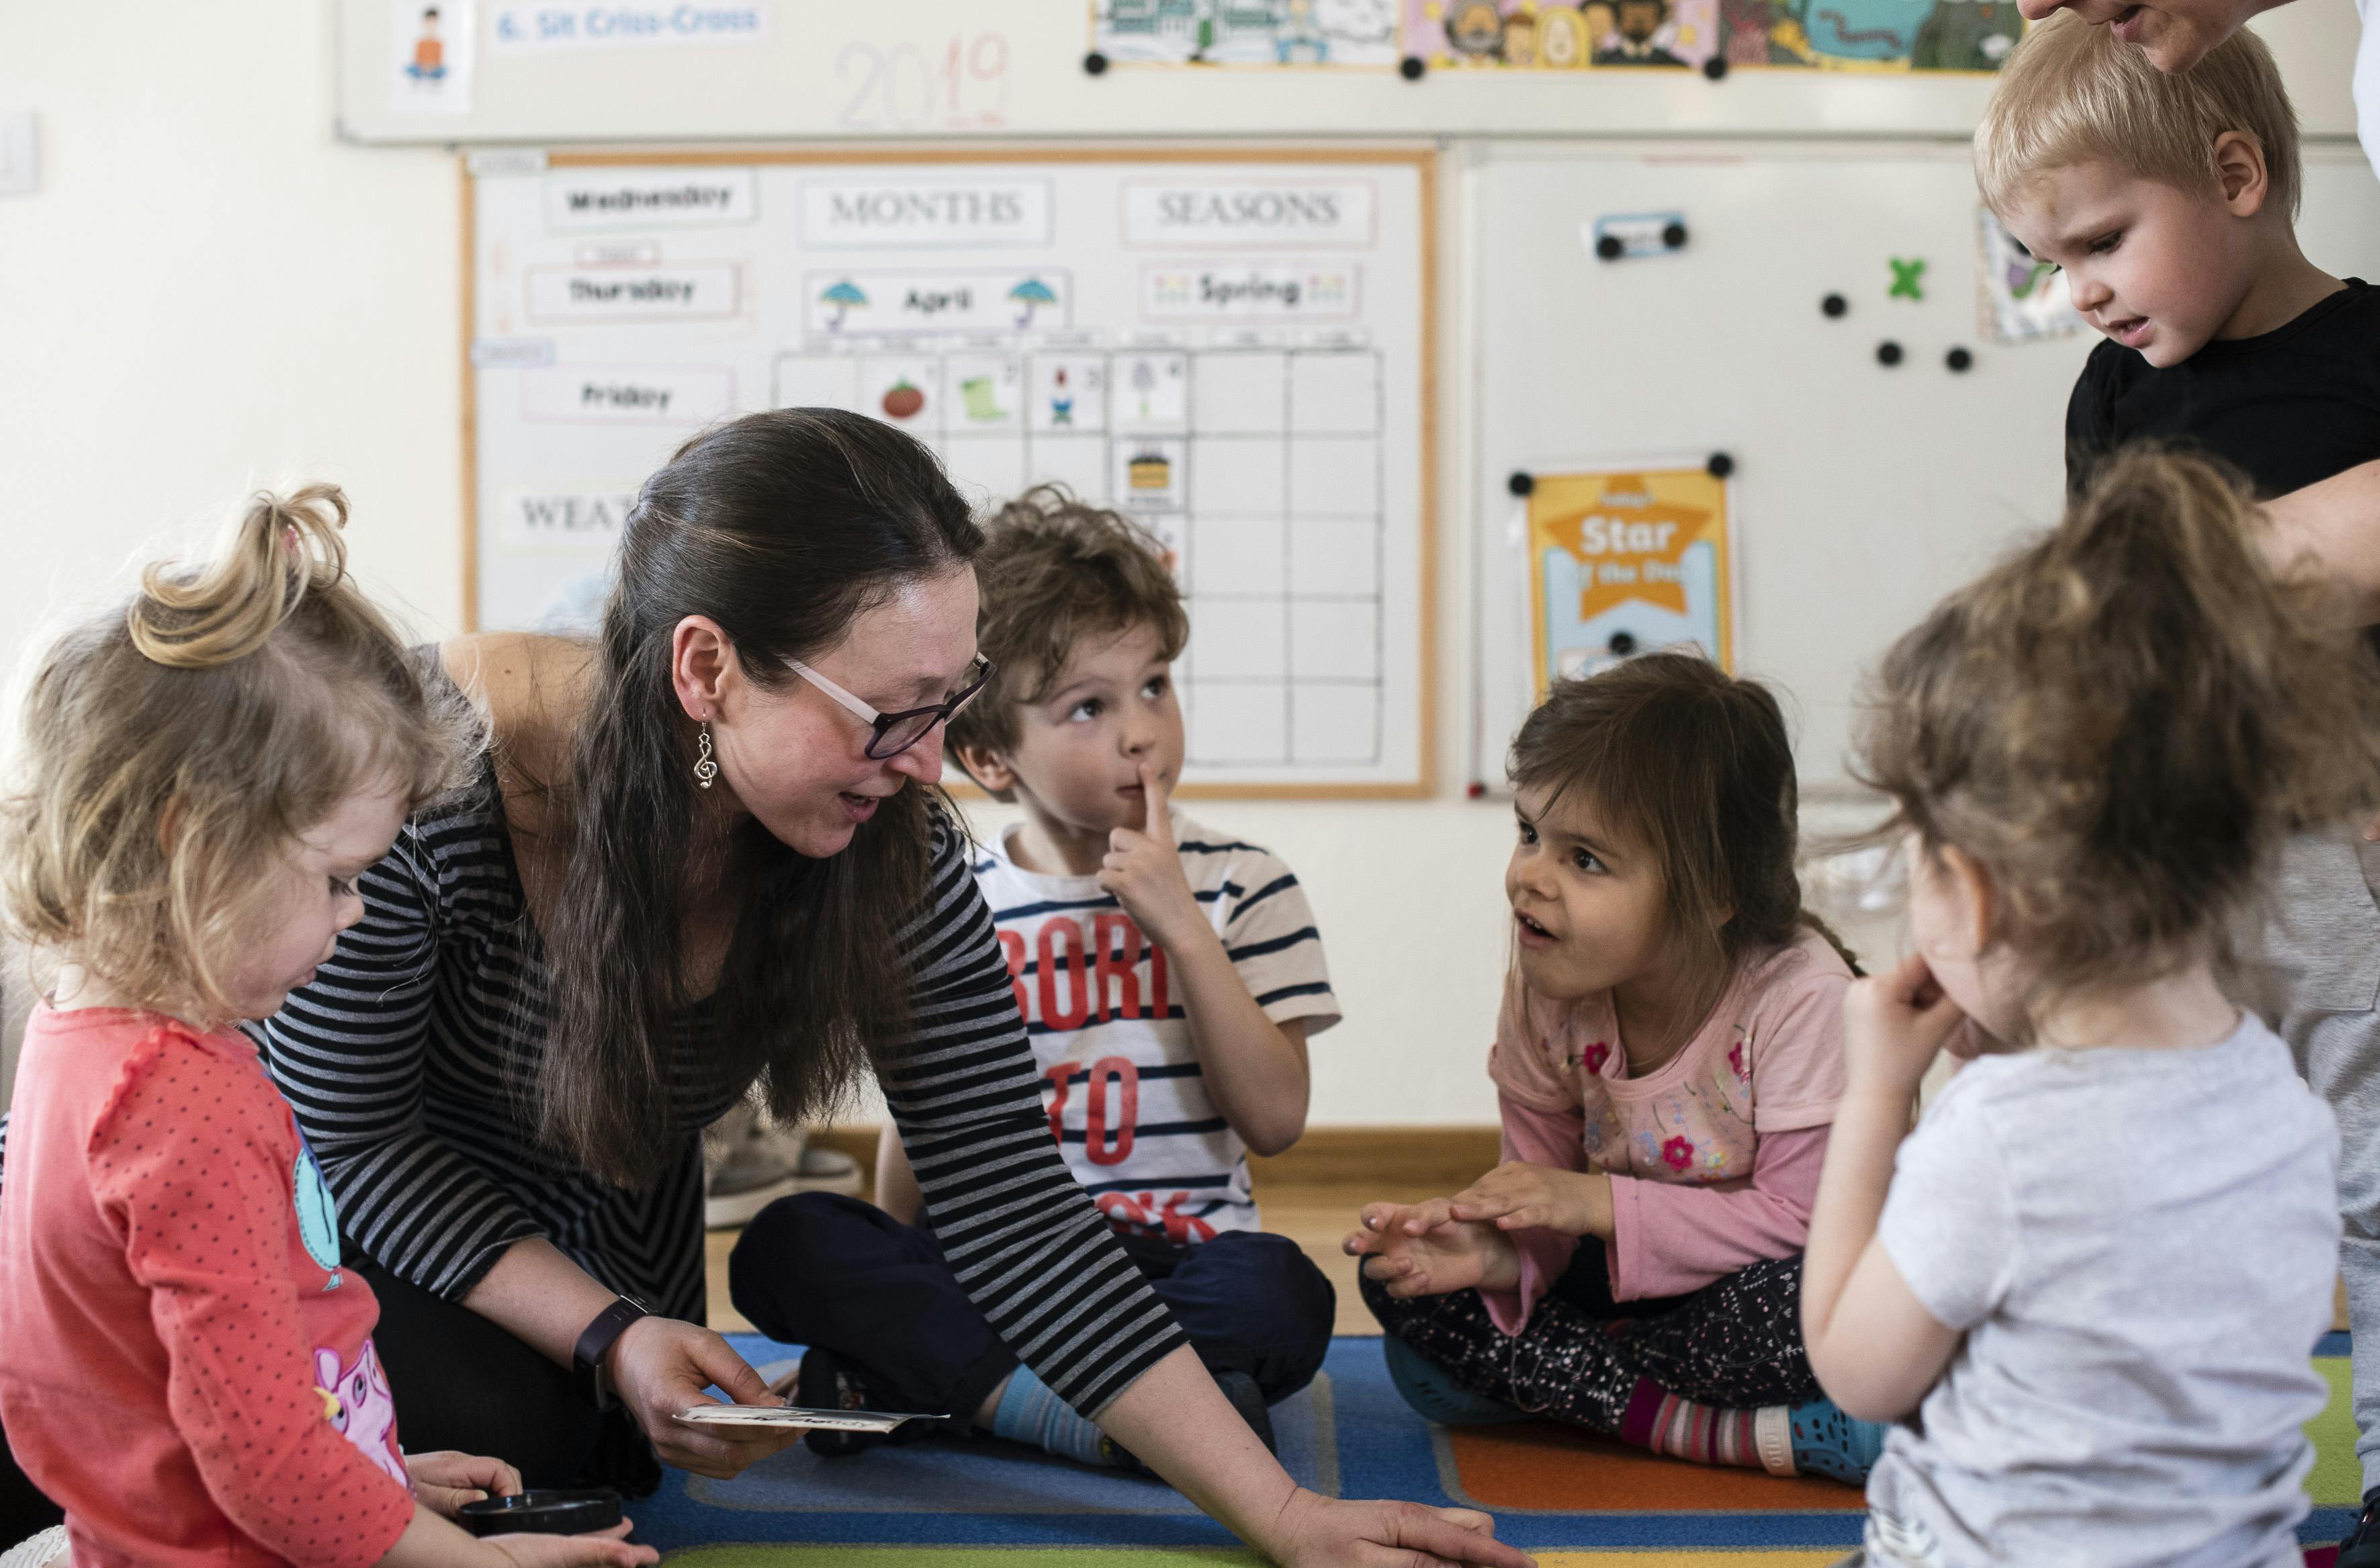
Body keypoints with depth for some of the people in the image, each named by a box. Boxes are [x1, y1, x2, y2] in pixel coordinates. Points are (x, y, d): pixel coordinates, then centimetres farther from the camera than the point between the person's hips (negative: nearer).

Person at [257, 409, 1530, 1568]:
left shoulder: (890, 850, -23)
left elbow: (1010, 1208, -21)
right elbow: (343, 1136, -21)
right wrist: (609, 1337, -31)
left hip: (618, 1272, 4)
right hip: (362, 1243, -3)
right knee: (510, 1438, -26)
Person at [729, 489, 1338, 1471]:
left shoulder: (1240, 887, 4)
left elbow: (1275, 1120, -5)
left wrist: (1183, 928, -11)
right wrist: (902, 1286, -2)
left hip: (1176, 1260, -1)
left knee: (1280, 1299, -35)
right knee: (787, 1247, -24)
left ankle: (915, 1381, -28)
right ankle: (1090, 1418, -30)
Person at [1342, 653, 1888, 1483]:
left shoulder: (1798, 991, -24)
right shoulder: (1546, 989, -11)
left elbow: (1800, 1217, -25)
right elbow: (1547, 1197, -4)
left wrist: (1599, 1204, -30)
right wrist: (1503, 1253, -29)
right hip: (1627, 1273, 5)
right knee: (1399, 1281, -16)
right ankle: (1716, 1426, -23)